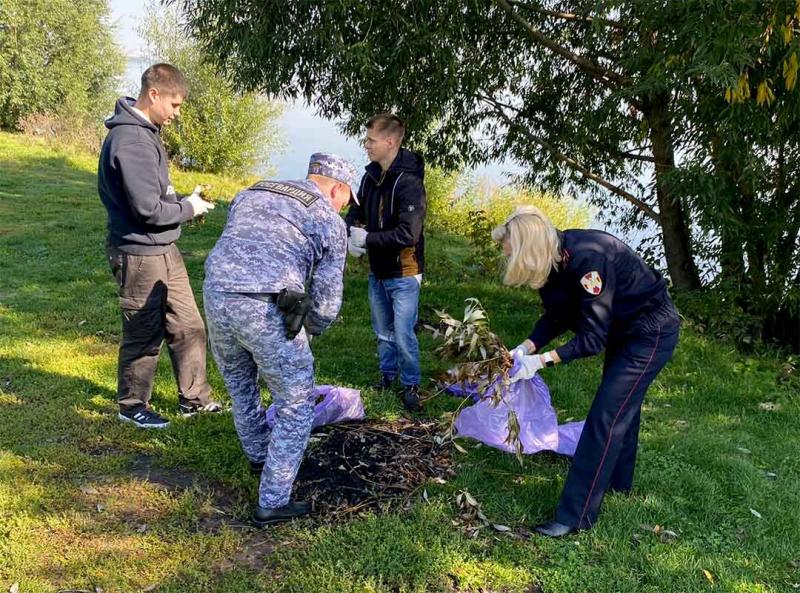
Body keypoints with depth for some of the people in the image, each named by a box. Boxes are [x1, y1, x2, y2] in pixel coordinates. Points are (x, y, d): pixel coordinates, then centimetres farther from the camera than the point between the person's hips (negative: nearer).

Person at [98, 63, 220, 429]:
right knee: (144, 336, 6)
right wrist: (188, 208, -10)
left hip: (164, 250, 10)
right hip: (140, 255, -10)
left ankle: (194, 398, 29)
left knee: (188, 326, 16)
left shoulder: (145, 131, 9)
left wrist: (182, 203, 2)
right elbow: (147, 208, -26)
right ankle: (132, 406, 25)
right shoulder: (130, 140, -23)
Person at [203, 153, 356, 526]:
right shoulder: (330, 222, 7)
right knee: (296, 406, 11)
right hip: (268, 310, -6)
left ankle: (258, 455, 50)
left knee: (239, 384, 30)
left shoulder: (251, 193, 24)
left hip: (216, 296, 6)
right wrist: (310, 328, 24)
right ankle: (272, 503, 15)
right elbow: (326, 303, 4)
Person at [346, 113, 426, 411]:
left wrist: (367, 239, -21)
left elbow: (408, 234, -28)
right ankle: (387, 373, 39)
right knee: (383, 331, 20)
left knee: (404, 335, -1)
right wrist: (352, 234, -10)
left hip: (403, 274, -7)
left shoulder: (409, 183, -23)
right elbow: (356, 211, 12)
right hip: (377, 270, 7)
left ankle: (411, 384, 20)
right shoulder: (371, 176, 1)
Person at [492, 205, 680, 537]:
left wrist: (542, 360, -27)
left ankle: (576, 516, -9)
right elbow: (557, 315, -1)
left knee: (605, 416, -13)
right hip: (622, 329, 10)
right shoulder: (555, 259, -9)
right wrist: (527, 347, -14)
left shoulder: (587, 258, -35)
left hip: (651, 332, -9)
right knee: (620, 405, 23)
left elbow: (592, 338, -31)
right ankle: (618, 482, 44)